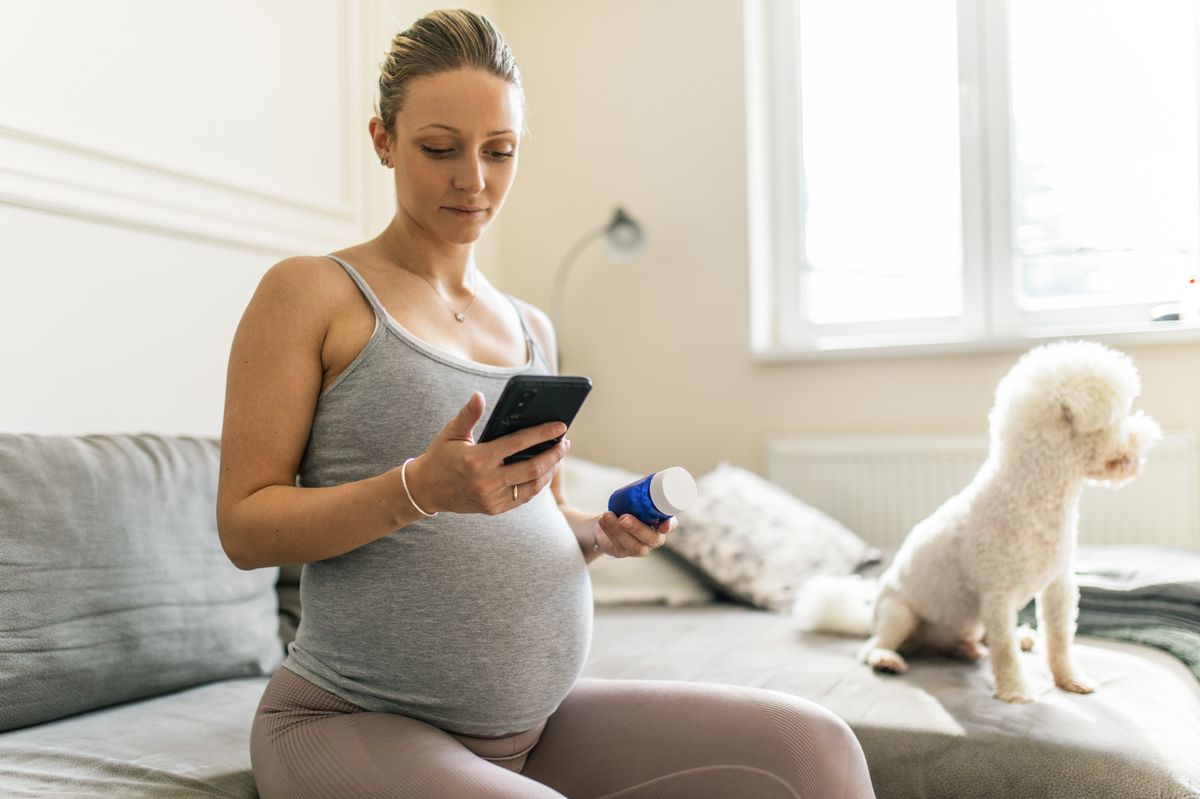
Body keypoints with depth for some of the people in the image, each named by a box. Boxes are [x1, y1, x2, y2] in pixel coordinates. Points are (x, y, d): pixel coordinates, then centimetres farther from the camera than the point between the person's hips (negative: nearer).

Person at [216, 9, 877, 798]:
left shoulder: (531, 328, 15)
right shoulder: (309, 293, -3)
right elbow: (244, 527, -9)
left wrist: (603, 531, 0)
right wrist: (420, 487, -24)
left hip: (541, 719, 6)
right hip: (361, 723, -5)